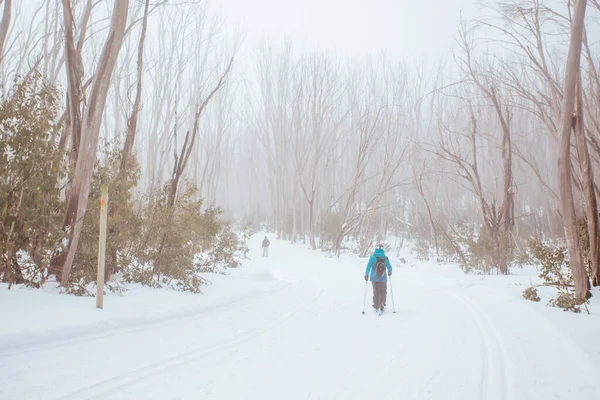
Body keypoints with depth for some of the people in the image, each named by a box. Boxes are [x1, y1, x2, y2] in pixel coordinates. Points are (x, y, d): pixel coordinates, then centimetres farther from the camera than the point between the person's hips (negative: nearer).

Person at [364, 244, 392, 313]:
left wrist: (366, 275, 3)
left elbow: (368, 266, -9)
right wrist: (389, 272, 26)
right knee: (383, 292, 10)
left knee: (376, 292, 14)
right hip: (383, 279, 0)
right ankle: (381, 306, -5)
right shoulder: (386, 258, -4)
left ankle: (376, 307, 19)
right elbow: (389, 267, 5)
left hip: (374, 278, 0)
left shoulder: (373, 257, -9)